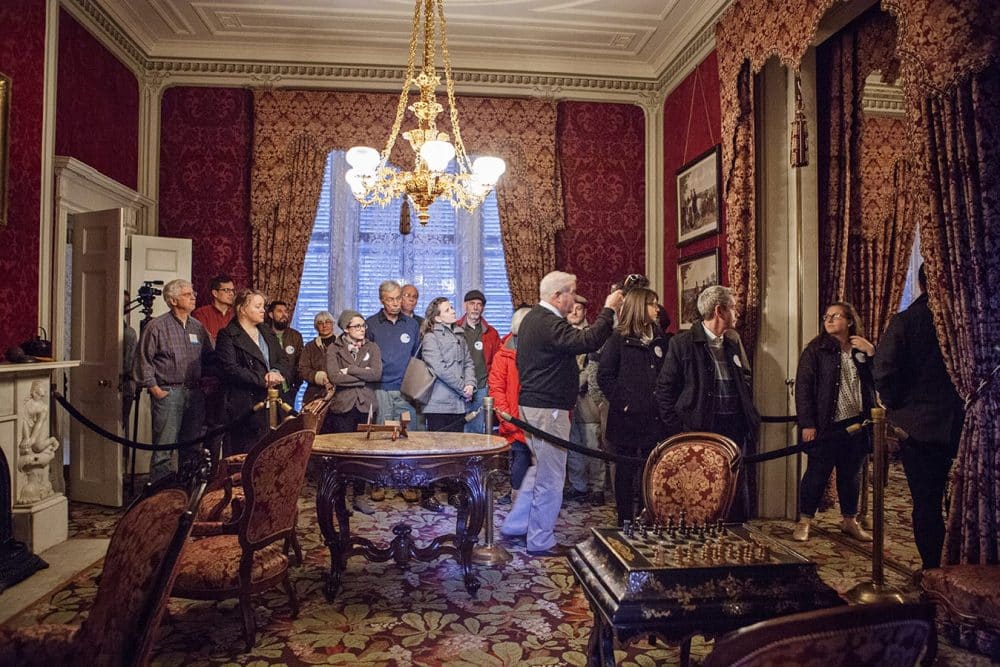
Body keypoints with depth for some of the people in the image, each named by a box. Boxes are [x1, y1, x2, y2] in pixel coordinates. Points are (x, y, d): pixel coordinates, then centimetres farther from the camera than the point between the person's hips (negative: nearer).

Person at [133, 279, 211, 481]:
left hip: (195, 394, 6)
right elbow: (143, 360, -5)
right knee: (163, 448, -5)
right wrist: (155, 390, -8)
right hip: (167, 393, -5)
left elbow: (208, 358, 19)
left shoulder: (198, 327, 13)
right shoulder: (157, 326, -3)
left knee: (192, 448, 12)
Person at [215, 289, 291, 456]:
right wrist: (263, 381, -14)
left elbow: (283, 359, 15)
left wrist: (276, 372, -8)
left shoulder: (266, 332, 19)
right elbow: (230, 369, -13)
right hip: (245, 407, -6)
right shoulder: (228, 336, -2)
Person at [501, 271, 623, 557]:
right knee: (550, 476, 1)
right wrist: (608, 310, -24)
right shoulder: (549, 324, -21)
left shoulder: (532, 318, 13)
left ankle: (515, 525, 29)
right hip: (547, 408, -11)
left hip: (532, 404, 11)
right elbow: (587, 341, -32)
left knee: (540, 467, 22)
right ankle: (541, 541, 13)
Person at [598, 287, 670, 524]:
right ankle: (625, 520, 16)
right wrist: (622, 402, -14)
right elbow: (604, 376, -8)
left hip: (655, 417, 5)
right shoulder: (619, 339, -5)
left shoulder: (660, 338, 10)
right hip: (627, 417, -4)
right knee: (626, 471, 6)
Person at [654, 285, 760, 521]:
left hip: (735, 429, 6)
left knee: (738, 492, 11)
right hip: (699, 429, -5)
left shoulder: (734, 342, 12)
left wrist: (749, 420, 11)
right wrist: (676, 431, -10)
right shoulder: (683, 343, -6)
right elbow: (664, 389, -6)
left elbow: (746, 380, 23)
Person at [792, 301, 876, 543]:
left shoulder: (862, 350, 8)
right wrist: (807, 423, -13)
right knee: (817, 473, 2)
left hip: (856, 424, 4)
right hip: (826, 424, -4)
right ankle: (804, 521, 14)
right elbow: (803, 387, -7)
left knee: (851, 474, 15)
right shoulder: (815, 350, -3)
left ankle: (850, 521, 29)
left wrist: (872, 352, -11)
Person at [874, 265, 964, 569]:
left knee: (926, 503, 7)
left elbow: (883, 372, -15)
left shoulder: (904, 321, -9)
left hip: (917, 426, -2)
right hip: (961, 426, 2)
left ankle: (932, 570, 15)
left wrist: (896, 405, 1)